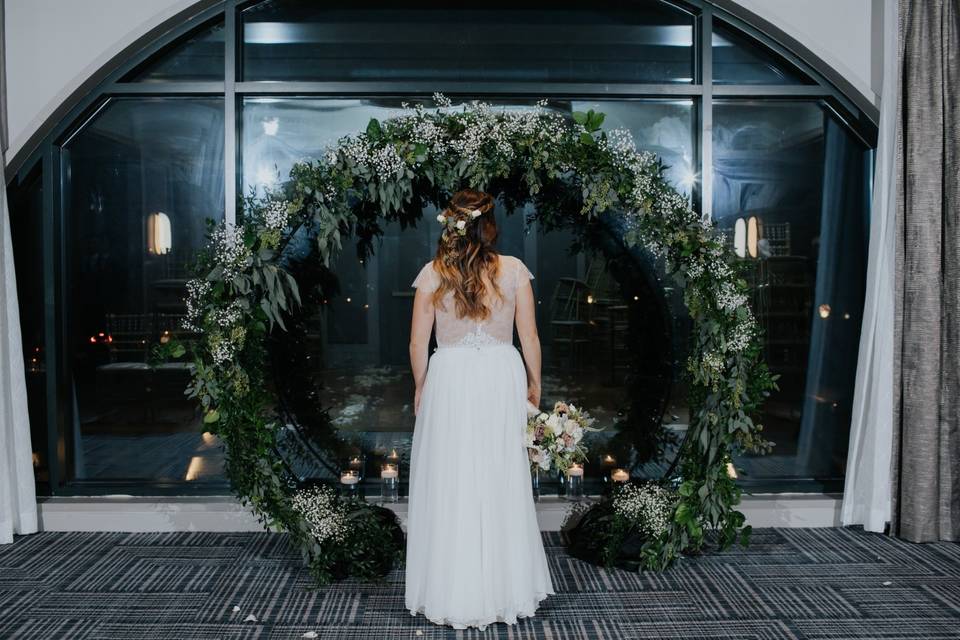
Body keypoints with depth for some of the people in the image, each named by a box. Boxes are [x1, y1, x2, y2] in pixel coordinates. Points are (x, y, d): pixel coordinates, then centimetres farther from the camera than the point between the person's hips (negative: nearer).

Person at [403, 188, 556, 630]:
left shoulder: (432, 274, -3)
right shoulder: (514, 270, -3)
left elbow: (418, 343, -1)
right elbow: (530, 337, 0)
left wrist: (421, 388, 12)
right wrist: (534, 384, 12)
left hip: (449, 381, 0)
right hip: (501, 381, 1)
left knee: (448, 484, 9)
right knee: (501, 484, 11)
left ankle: (450, 593, 20)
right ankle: (505, 589, 25)